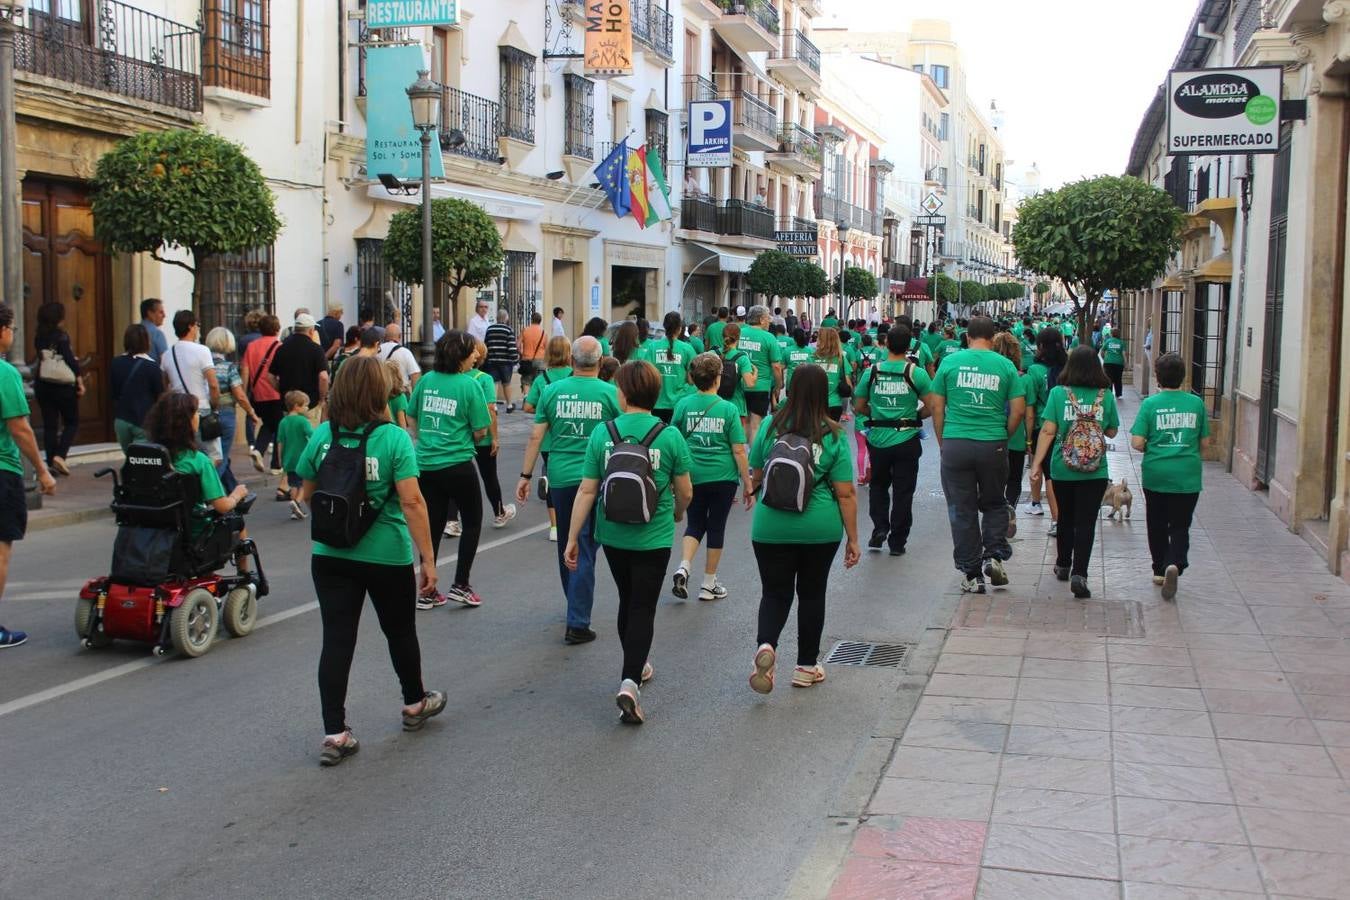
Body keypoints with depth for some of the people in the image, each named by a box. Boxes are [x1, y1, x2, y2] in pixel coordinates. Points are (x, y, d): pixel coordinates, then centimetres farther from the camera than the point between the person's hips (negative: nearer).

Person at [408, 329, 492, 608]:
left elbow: (413, 419, 12)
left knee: (432, 526, 13)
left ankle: (427, 591, 16)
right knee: (472, 522, 14)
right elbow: (480, 431, -8)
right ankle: (460, 585, 11)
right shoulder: (469, 385, -11)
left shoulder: (426, 380, 3)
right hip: (457, 465, -5)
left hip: (425, 464, 5)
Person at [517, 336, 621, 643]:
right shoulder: (610, 393, -5)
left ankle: (575, 604, 38)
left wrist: (525, 475, 8)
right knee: (585, 550, 0)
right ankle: (577, 623, -3)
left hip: (560, 477, 3)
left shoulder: (552, 391, 1)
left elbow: (536, 437, 1)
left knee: (566, 545, 20)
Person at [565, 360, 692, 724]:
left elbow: (587, 491, -7)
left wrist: (572, 538, 0)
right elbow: (685, 492, -2)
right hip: (653, 538, -2)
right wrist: (677, 513, 21)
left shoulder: (602, 434, -7)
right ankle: (630, 682, -12)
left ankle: (637, 666, 39)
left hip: (613, 536, 2)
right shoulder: (670, 436, -10)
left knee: (627, 601, 21)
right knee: (643, 608, 3)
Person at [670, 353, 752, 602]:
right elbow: (739, 451, -9)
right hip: (723, 478, -2)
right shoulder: (728, 409, -10)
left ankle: (684, 567, -4)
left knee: (695, 524, 18)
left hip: (692, 476, 2)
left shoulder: (684, 405, -4)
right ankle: (709, 585, 19)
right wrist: (748, 486, -1)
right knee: (716, 527, 11)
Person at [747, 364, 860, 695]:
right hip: (820, 530, 0)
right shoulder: (833, 436, -8)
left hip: (771, 527, 0)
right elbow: (845, 493, -8)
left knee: (776, 592, 11)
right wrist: (853, 539, 0)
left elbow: (755, 476, 5)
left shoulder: (771, 426, -5)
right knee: (811, 592, 16)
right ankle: (806, 667, 24)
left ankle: (765, 644, -17)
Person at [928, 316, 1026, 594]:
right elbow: (1019, 410, 1)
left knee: (962, 511, 7)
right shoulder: (1005, 366, 1)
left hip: (955, 444, 0)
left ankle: (972, 575, 11)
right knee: (994, 504, 21)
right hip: (993, 446, 0)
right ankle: (994, 556, 5)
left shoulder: (950, 362, 0)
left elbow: (937, 407, 2)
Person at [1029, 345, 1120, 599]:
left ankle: (1063, 566, 34)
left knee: (1065, 518, 19)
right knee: (1086, 522, 0)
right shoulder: (1106, 396, -3)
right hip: (1095, 470, -1)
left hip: (1062, 468, 1)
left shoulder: (1058, 393, -6)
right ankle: (1079, 574, -11)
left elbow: (1048, 431, -9)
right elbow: (1112, 432, 7)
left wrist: (1037, 463, -6)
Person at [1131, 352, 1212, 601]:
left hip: (1156, 475, 0)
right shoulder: (1196, 403, -2)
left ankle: (1160, 570, 26)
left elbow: (1137, 443, -11)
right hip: (1188, 477, 0)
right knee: (1180, 526, 6)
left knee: (1157, 525, 16)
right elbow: (1205, 443, 3)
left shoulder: (1150, 403, -7)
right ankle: (1175, 564, -17)